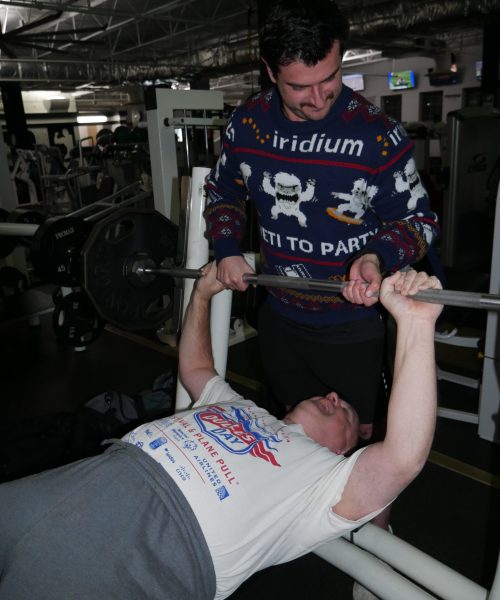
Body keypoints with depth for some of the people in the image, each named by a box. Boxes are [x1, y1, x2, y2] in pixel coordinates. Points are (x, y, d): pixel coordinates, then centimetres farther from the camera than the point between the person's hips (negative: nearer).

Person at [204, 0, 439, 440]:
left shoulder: (378, 134, -19)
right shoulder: (248, 122, -7)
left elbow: (419, 219, -10)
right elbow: (223, 191, 10)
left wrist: (378, 256, -31)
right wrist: (227, 250, -6)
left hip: (352, 327, -4)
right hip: (279, 317, 4)